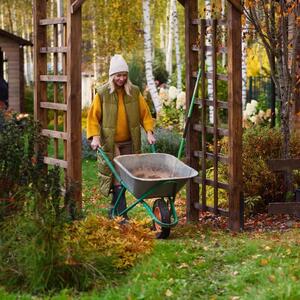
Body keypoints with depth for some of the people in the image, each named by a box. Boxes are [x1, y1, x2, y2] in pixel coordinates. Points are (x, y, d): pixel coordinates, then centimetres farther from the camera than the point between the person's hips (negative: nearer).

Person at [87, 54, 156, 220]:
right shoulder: (102, 93, -4)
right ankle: (122, 214, -8)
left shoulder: (134, 92, 4)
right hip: (109, 143, -3)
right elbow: (93, 116, -2)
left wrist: (149, 132, -3)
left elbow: (145, 113, 8)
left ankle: (114, 208, 25)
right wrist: (95, 136, -13)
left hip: (128, 142, 3)